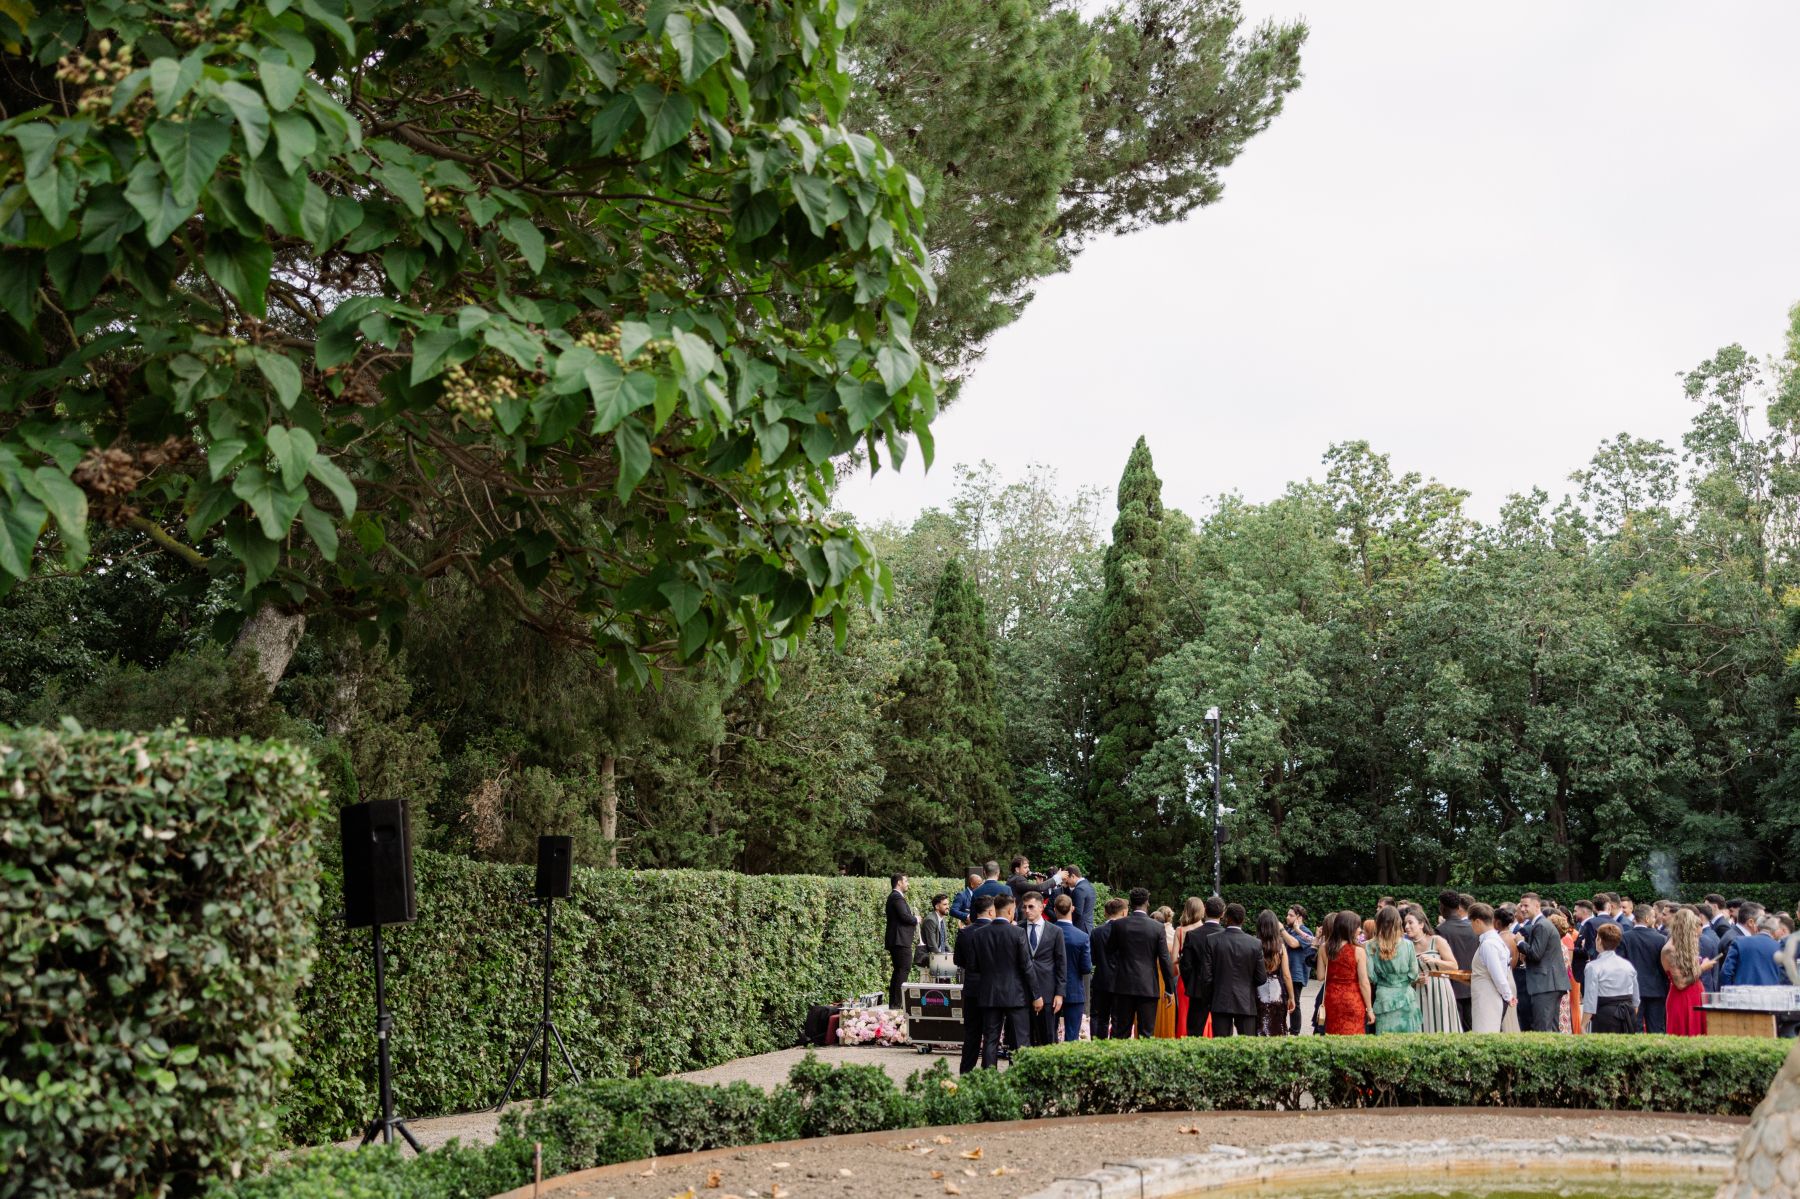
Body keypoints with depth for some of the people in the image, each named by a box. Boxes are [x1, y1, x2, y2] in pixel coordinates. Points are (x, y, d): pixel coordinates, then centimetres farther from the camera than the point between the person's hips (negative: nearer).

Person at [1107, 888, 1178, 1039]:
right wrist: (1169, 988, 2)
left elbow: (1109, 951, 7)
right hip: (1148, 987, -1)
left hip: (1123, 986, 1)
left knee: (1120, 1032, 7)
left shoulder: (1119, 925, -3)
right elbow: (1165, 959, -5)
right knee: (1146, 1033, 4)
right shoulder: (1157, 927, -6)